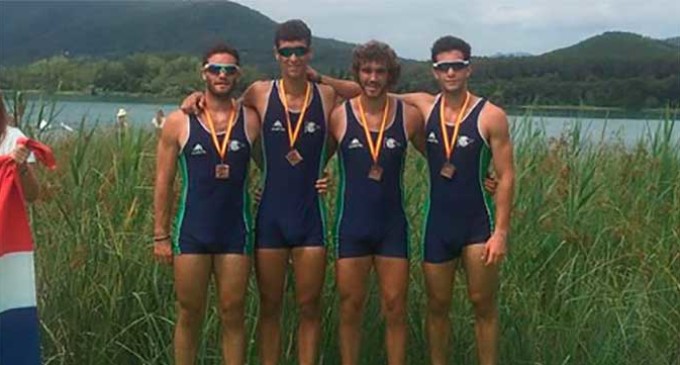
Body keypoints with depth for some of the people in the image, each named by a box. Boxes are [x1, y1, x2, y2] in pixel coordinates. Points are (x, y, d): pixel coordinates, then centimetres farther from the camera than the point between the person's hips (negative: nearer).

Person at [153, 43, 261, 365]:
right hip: (191, 232, 0)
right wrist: (160, 235, 1)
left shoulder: (250, 120, 2)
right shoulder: (179, 122, 0)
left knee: (232, 316, 6)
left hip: (236, 233, 0)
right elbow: (164, 182, 3)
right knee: (189, 316, 7)